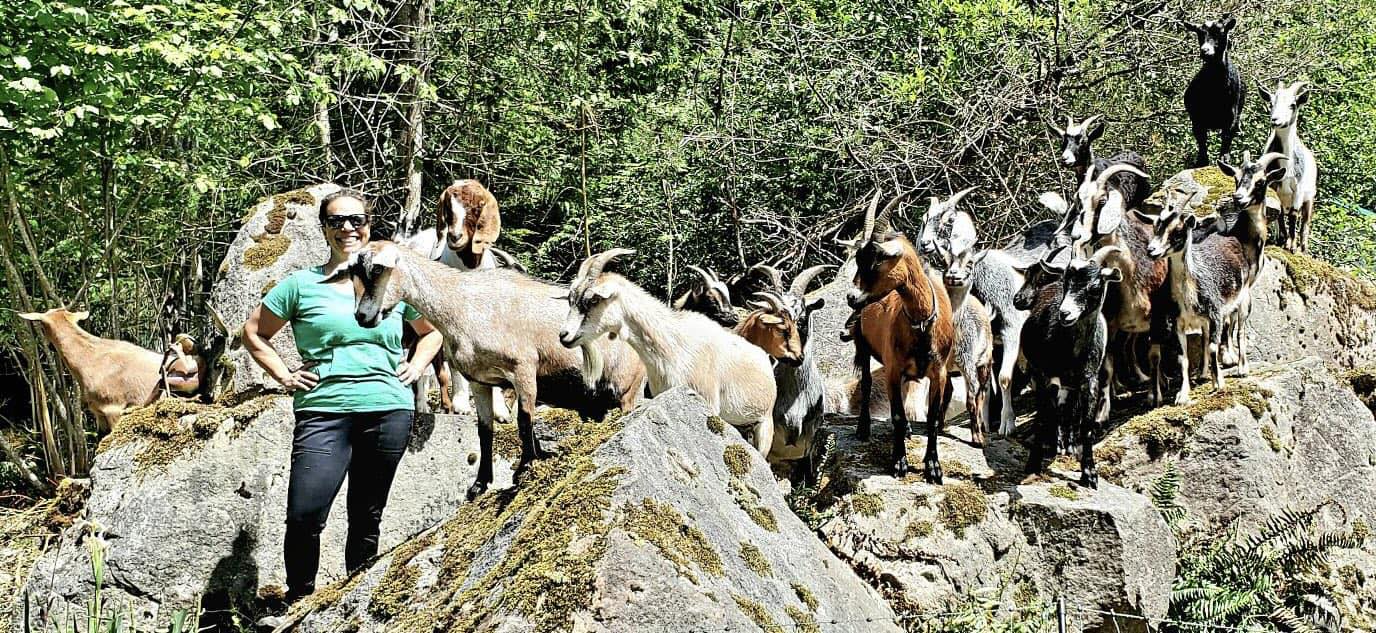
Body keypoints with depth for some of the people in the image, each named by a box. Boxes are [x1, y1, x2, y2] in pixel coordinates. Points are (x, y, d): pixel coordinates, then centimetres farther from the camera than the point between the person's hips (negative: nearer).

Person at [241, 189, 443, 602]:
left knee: (367, 519, 9)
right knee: (304, 518, -13)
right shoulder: (302, 285, 6)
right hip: (323, 412, -2)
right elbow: (254, 334, 14)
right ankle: (299, 608, 5)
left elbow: (432, 331, 27)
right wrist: (284, 376, 4)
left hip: (388, 410, 2)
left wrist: (416, 366, 11)